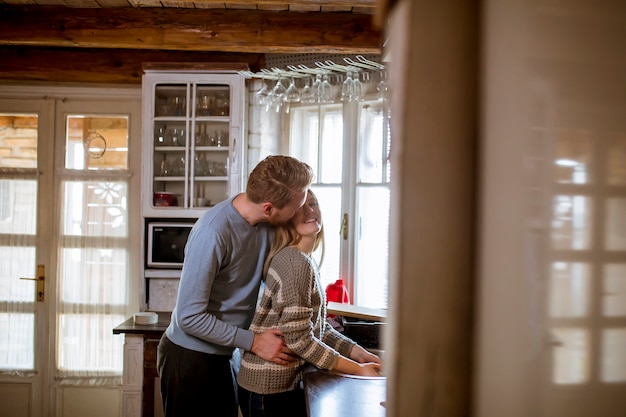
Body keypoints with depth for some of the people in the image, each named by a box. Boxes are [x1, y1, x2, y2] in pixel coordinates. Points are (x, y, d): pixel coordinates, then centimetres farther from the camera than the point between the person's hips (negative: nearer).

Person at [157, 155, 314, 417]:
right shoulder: (213, 233, -28)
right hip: (189, 356, -7)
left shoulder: (267, 224, -7)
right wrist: (253, 342, -22)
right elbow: (190, 316, -25)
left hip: (222, 355, 7)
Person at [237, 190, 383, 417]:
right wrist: (357, 369, -15)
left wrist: (357, 352, 1)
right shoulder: (296, 263, -20)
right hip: (269, 390, -9)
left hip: (288, 382, 9)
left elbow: (318, 326, 12)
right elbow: (299, 340, -22)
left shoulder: (305, 262, 9)